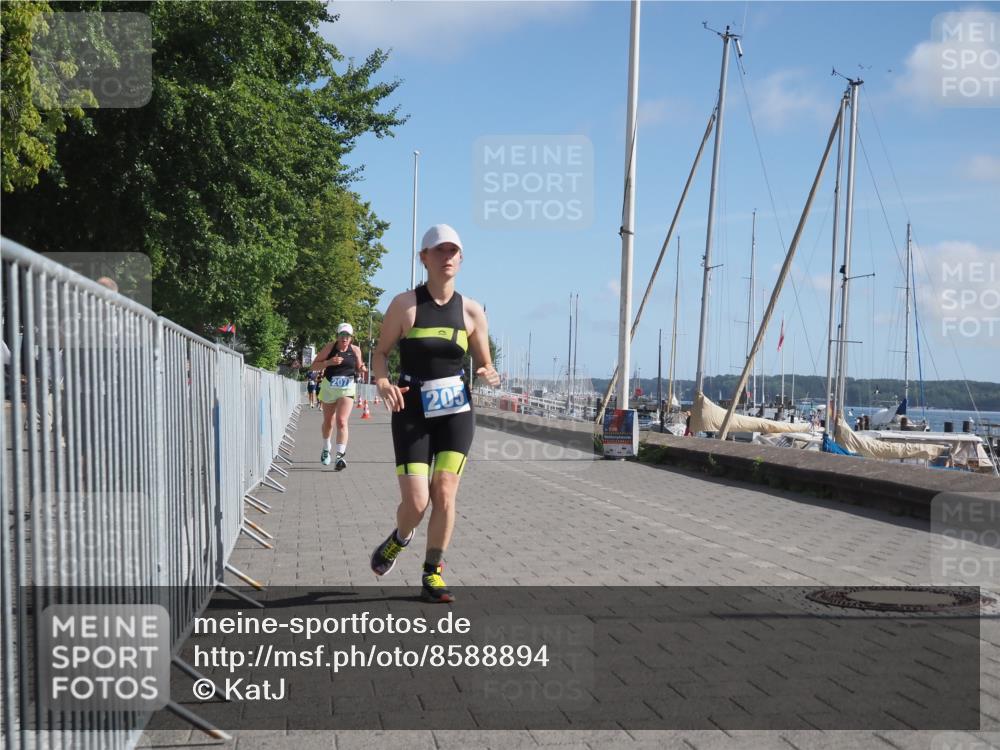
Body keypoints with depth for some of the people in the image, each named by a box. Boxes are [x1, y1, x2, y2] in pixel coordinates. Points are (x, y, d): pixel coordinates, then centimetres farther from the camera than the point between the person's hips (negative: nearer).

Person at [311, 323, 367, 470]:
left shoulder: (355, 350, 1)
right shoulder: (330, 347, -4)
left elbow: (358, 369, 15)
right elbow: (314, 366, -4)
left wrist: (362, 370, -8)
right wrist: (329, 362, -20)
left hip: (347, 389, -1)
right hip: (329, 387, 1)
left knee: (342, 421, -17)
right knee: (328, 422, 15)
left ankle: (340, 455, -21)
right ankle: (326, 449, 41)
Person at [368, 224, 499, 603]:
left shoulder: (471, 311, 3)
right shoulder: (405, 304, -4)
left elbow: (485, 365, 10)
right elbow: (381, 352, 1)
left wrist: (489, 376, -13)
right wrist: (382, 382, -19)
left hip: (456, 412, 2)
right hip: (412, 412, -2)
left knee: (444, 494, -4)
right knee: (416, 501, -8)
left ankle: (432, 574, 12)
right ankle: (400, 538, 27)